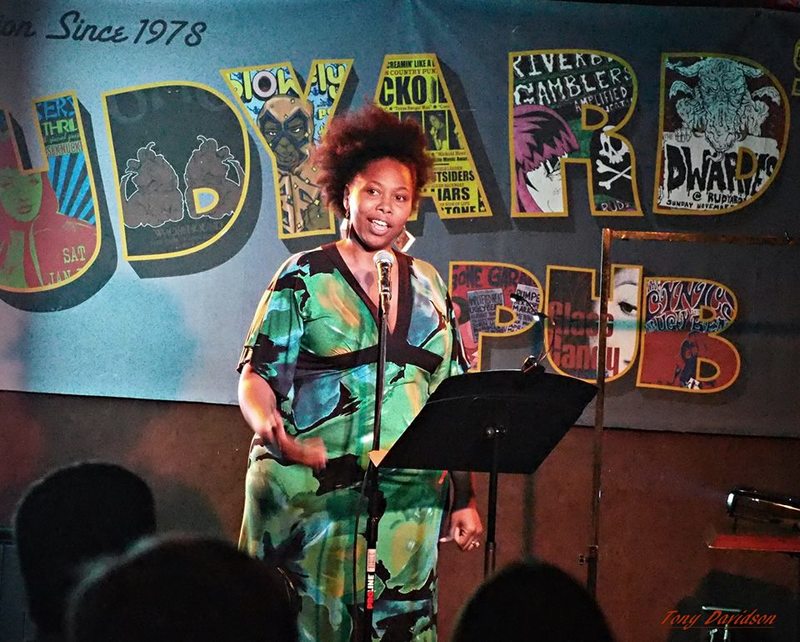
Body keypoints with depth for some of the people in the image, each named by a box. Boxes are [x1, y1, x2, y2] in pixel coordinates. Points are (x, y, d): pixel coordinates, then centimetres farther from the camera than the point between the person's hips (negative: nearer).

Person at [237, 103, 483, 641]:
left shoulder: (428, 285, 14)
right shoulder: (306, 276, 2)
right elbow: (257, 377, -1)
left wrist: (464, 498, 11)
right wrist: (270, 429, -23)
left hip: (408, 501, 4)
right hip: (310, 495, -3)